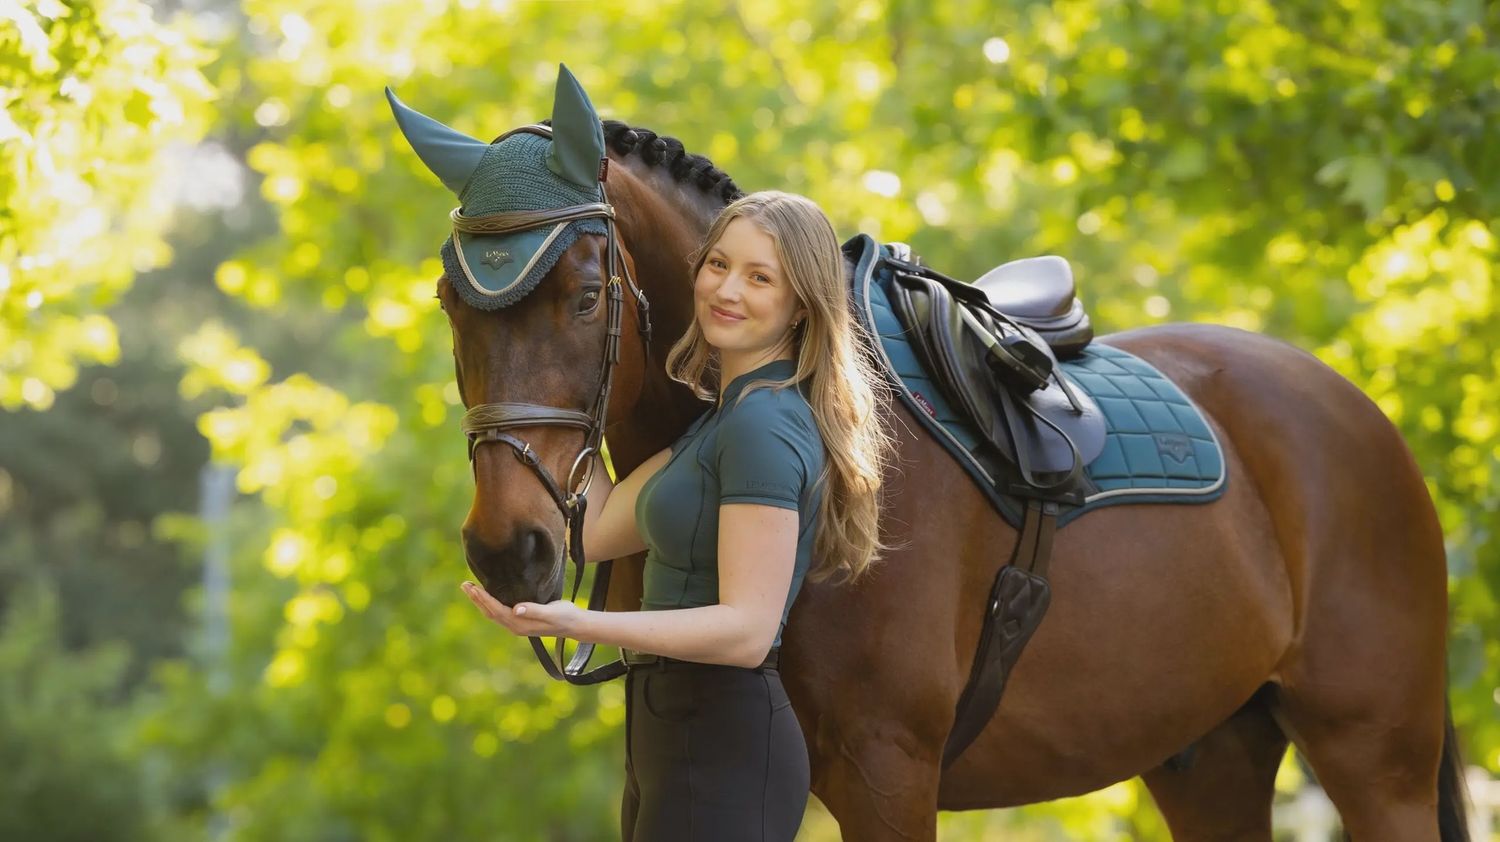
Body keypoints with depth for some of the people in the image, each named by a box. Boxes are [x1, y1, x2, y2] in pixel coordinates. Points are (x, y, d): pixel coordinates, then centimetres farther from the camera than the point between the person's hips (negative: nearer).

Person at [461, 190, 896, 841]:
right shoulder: (723, 416, 14)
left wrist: (580, 625, -31)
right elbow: (598, 531, 14)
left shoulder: (763, 426, -17)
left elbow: (747, 629, -22)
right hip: (670, 738, 10)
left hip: (722, 752, -10)